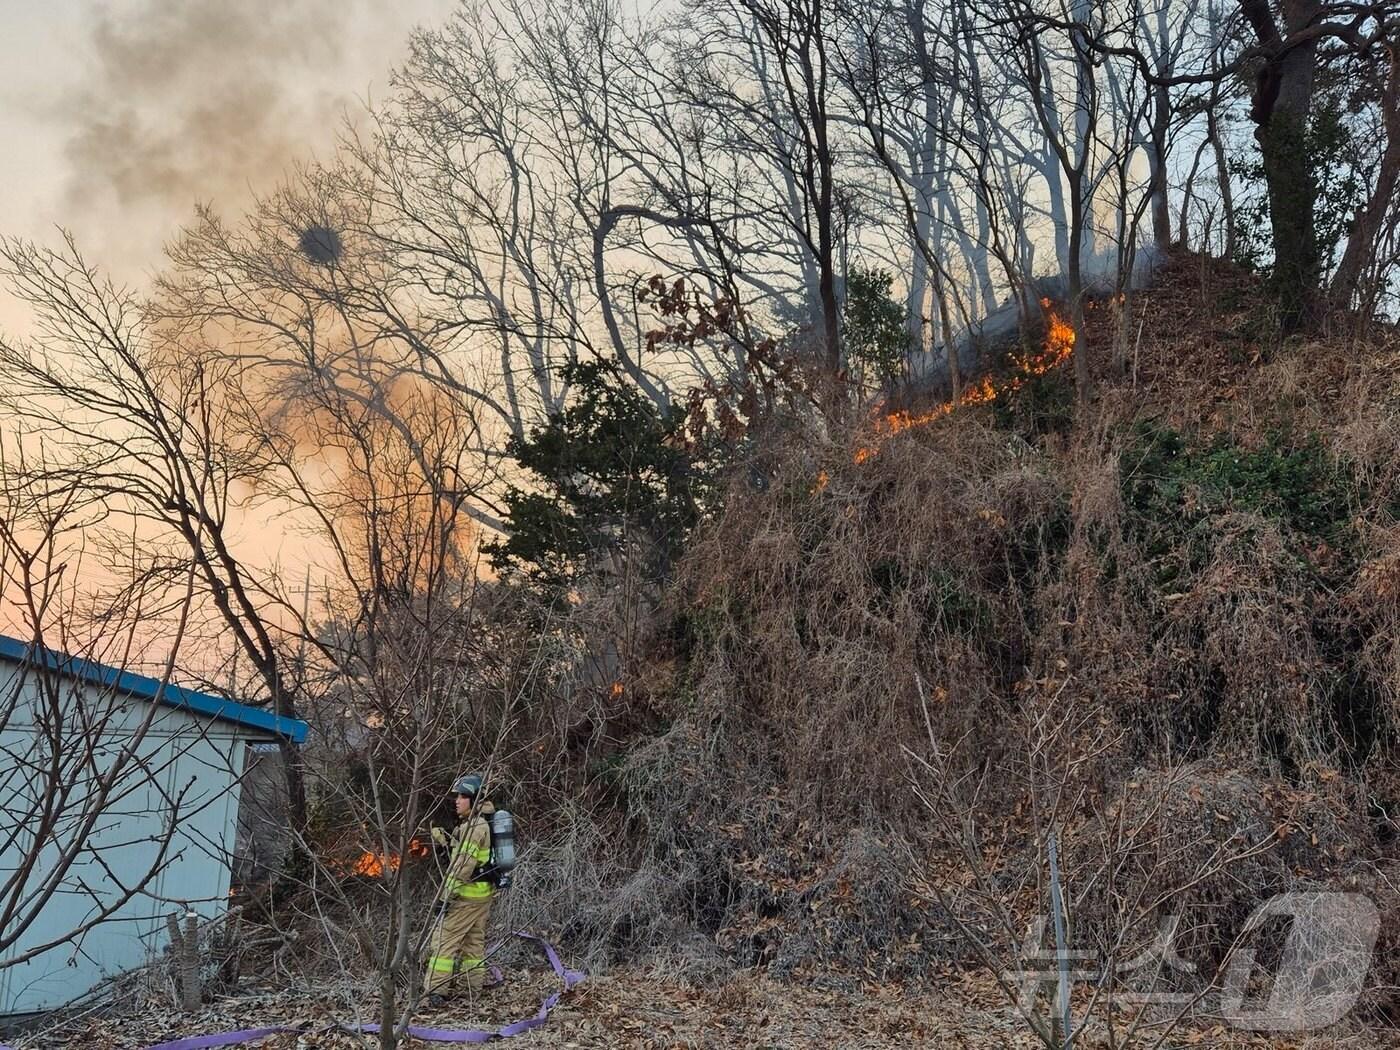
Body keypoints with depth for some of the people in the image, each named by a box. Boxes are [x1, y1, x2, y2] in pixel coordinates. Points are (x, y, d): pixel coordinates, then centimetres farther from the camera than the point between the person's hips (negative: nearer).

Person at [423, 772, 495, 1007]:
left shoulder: (473, 826, -18)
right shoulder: (484, 822, 13)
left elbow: (463, 864, -22)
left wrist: (448, 894, -21)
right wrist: (445, 840, 4)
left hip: (467, 894, -10)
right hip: (484, 893, 10)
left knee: (444, 939, -5)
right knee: (475, 941, 15)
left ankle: (436, 990, -5)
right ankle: (474, 987, 21)